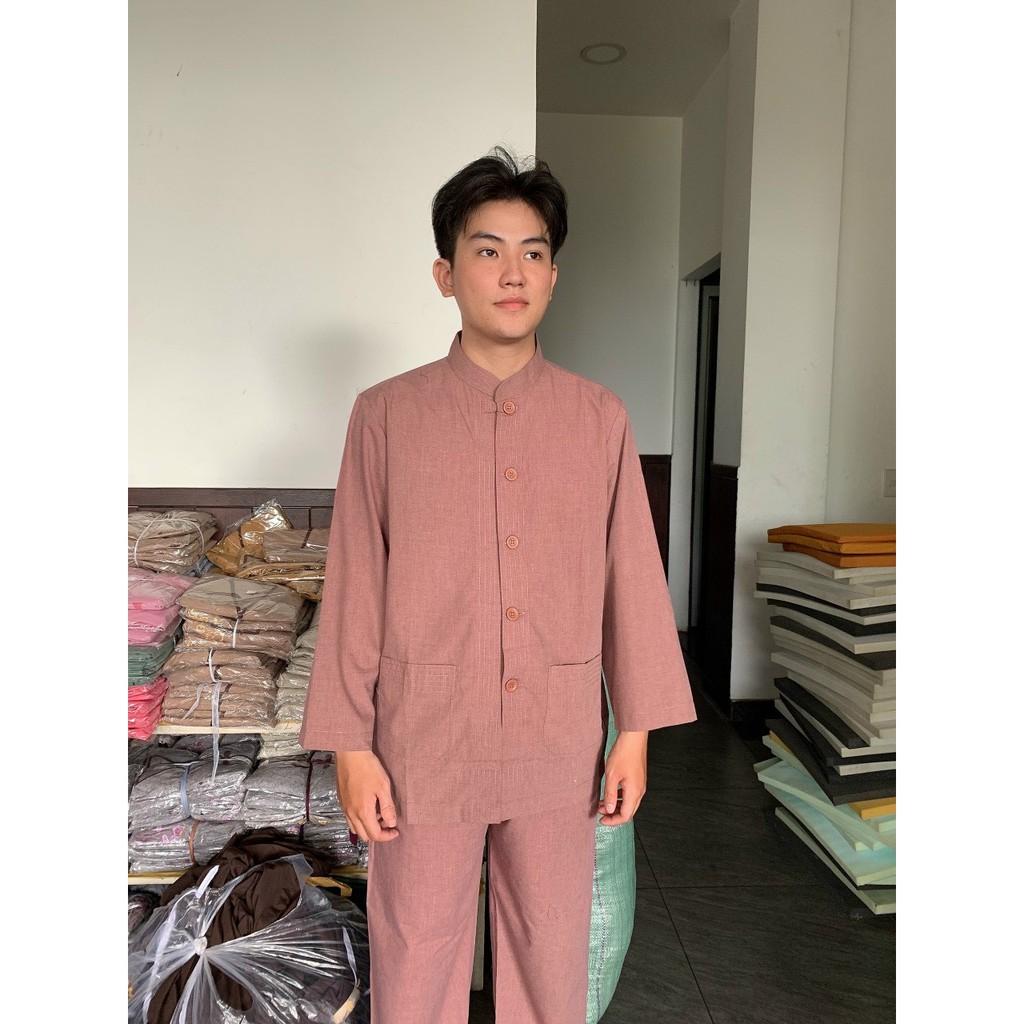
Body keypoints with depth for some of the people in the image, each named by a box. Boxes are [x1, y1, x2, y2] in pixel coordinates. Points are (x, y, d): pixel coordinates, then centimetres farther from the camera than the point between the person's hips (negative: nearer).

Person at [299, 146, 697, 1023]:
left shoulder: (600, 415, 1)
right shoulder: (386, 414, -4)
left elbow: (632, 575, 2)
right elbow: (355, 587, -3)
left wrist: (638, 729, 2)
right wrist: (349, 744, -3)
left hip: (561, 742, 2)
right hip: (424, 740, -1)